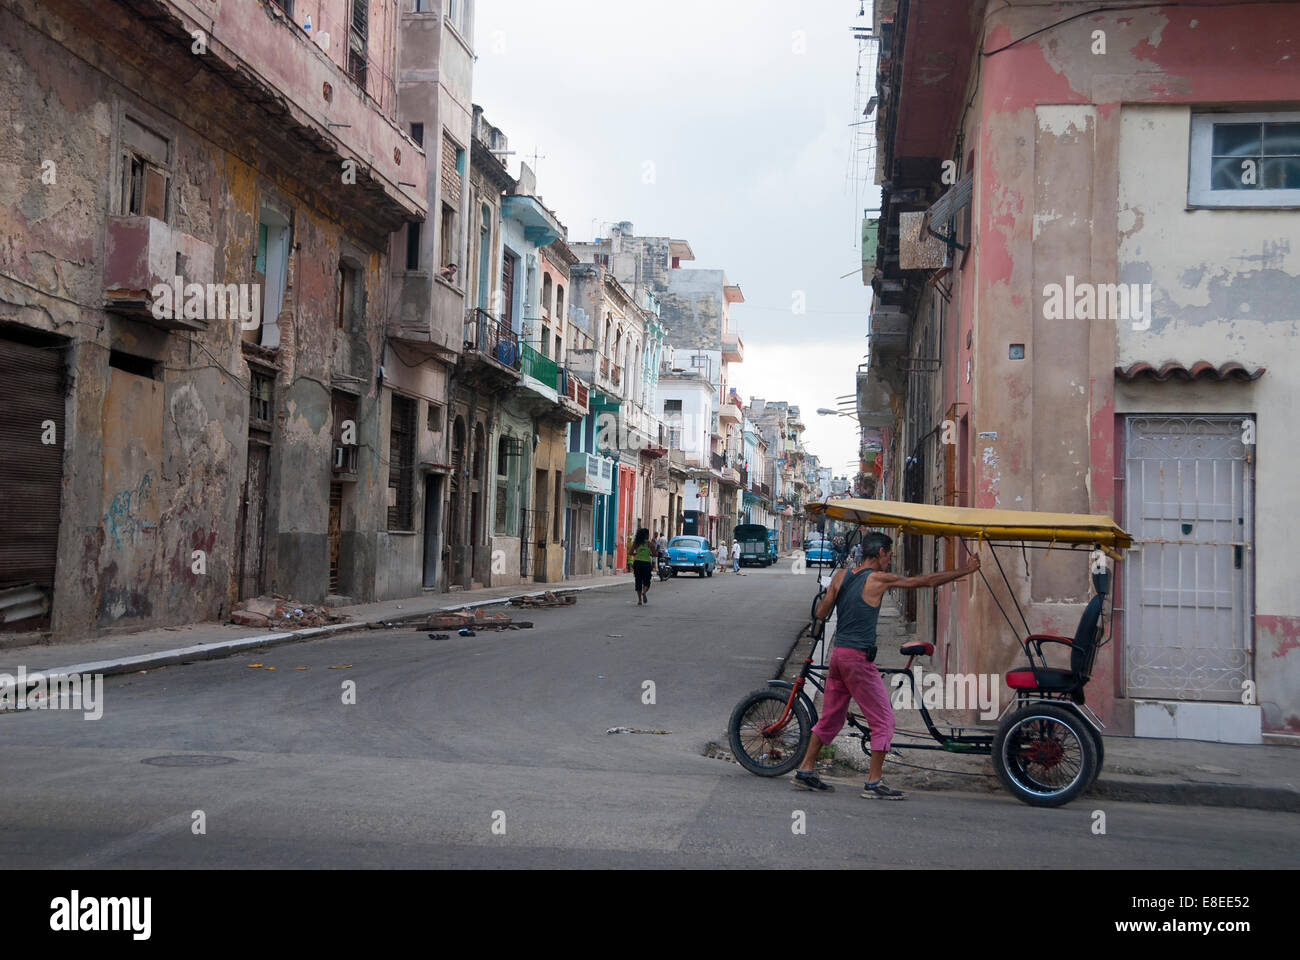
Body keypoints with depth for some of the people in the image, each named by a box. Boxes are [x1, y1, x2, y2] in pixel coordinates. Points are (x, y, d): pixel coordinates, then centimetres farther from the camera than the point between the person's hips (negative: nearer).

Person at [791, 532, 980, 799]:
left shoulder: (840, 575, 8)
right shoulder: (879, 579, -9)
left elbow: (820, 614, 8)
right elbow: (928, 581, -4)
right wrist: (966, 570, 5)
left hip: (837, 654, 7)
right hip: (858, 657, -7)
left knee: (831, 717, 17)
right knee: (883, 720, 2)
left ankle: (805, 771, 21)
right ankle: (874, 782, 1)